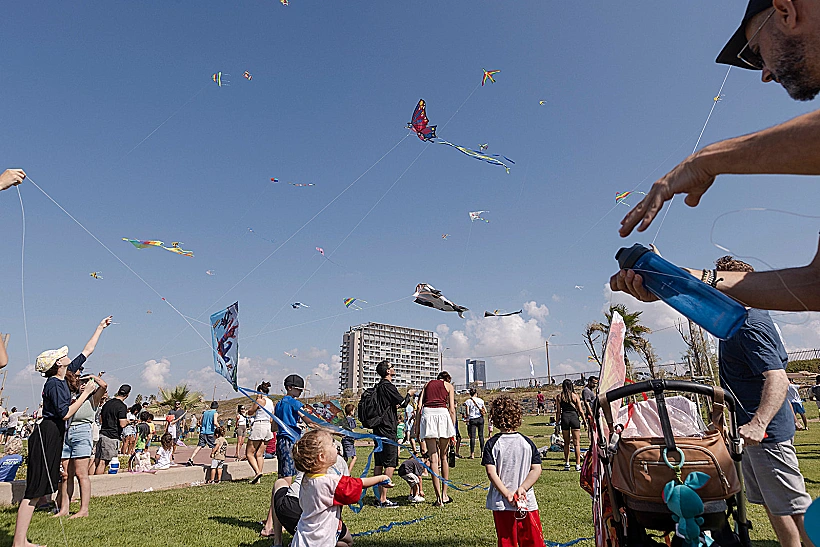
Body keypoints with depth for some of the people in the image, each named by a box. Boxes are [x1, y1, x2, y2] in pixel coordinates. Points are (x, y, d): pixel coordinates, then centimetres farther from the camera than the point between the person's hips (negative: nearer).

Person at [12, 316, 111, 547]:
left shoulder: (63, 378, 11)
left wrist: (101, 327, 21)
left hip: (54, 435, 9)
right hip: (47, 435, -9)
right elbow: (65, 413, -19)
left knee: (38, 489, 10)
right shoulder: (54, 383, -14)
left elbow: (87, 351, 18)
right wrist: (86, 393, -13)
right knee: (34, 490, -8)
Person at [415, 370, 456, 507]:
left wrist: (417, 426, 12)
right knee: (443, 457, 14)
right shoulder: (448, 386, 18)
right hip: (442, 414, -1)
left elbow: (419, 406, 11)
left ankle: (438, 497, -3)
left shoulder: (428, 384, 23)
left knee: (433, 458, 2)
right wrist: (453, 430, 9)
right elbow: (452, 409, 7)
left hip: (427, 414, 1)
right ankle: (444, 494, 17)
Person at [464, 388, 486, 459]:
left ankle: (472, 454, -5)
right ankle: (482, 451, 14)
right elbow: (485, 411, 3)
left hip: (472, 419, -2)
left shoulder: (468, 401, -6)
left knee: (472, 436, -2)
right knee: (481, 435, 12)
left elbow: (467, 413, -10)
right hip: (480, 419, 3)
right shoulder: (481, 400, 3)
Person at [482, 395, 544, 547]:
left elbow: (491, 472, -14)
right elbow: (537, 470, -5)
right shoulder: (528, 443, 0)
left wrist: (507, 494, -12)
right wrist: (522, 488, -8)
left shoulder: (492, 444, -6)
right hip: (527, 501, 2)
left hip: (501, 504, -1)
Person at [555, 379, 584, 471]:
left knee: (566, 443, 14)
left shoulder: (559, 396, 2)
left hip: (564, 417, 1)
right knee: (576, 443, 4)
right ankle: (578, 465, 3)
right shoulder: (575, 396, 0)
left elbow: (558, 411, 2)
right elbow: (580, 410, -1)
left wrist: (558, 422, 10)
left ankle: (567, 464, 16)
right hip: (574, 417, -1)